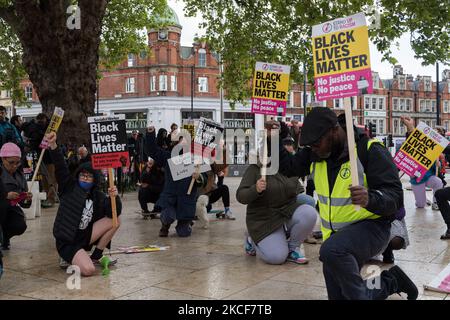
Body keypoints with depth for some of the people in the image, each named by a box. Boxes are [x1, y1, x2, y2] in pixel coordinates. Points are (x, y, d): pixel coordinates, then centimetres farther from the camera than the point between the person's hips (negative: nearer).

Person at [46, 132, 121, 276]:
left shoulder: (98, 196, 7)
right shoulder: (70, 188, -1)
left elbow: (115, 213, -4)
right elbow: (61, 167, -16)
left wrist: (114, 197, -24)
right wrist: (53, 145, -30)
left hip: (85, 236, 5)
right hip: (67, 242, -5)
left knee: (115, 221, -11)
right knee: (88, 270, -28)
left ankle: (96, 257, 3)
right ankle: (70, 258, 8)